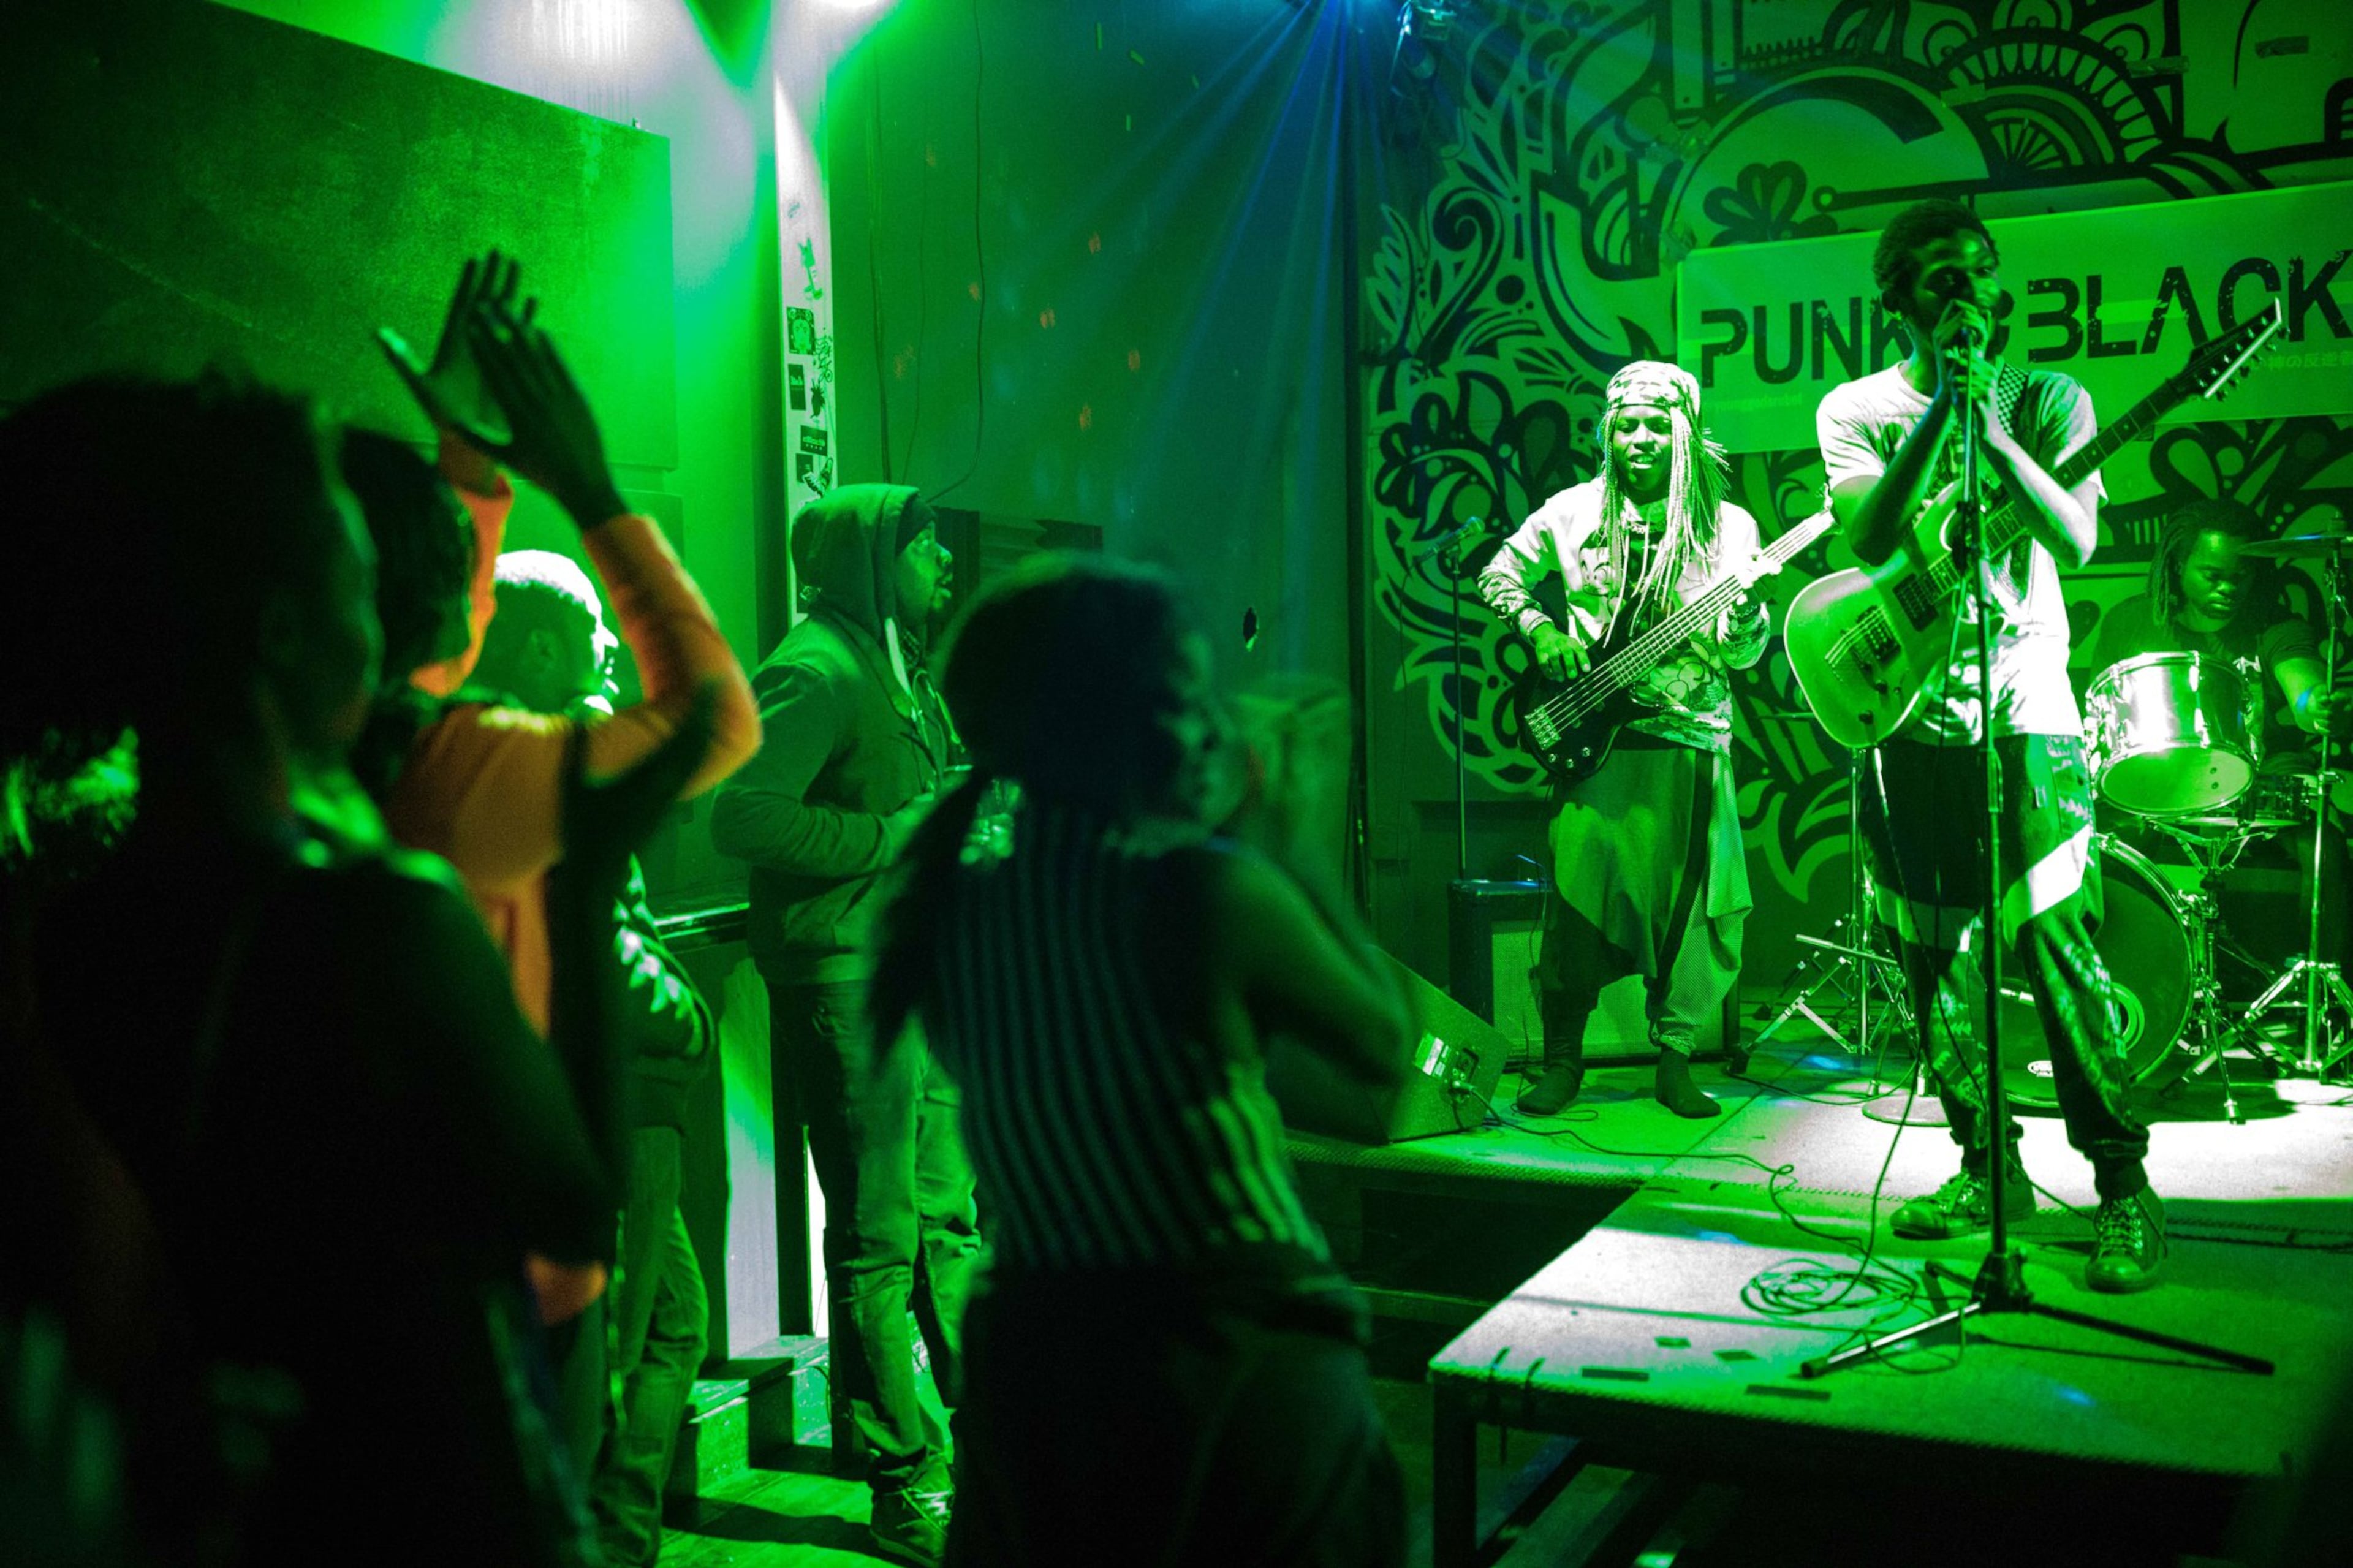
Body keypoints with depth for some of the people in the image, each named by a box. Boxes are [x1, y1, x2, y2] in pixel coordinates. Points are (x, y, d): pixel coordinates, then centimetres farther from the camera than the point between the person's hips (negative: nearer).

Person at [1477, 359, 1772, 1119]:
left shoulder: (1728, 525, 6)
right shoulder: (1572, 513, 7)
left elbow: (1744, 653, 4)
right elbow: (1498, 576, 18)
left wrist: (1750, 609, -18)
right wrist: (1540, 631, 1)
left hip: (1692, 739, 1)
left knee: (1694, 904, -1)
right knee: (1579, 891, -7)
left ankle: (1674, 1059, 12)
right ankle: (1562, 1059, 6)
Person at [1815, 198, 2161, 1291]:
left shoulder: (2047, 400, 6)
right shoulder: (1858, 409, 8)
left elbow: (2076, 540, -8)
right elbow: (1869, 541, -8)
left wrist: (1991, 427, -15)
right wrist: (1942, 414, -11)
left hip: (2026, 709, -2)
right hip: (1905, 709, 2)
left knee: (2057, 944, -9)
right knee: (1935, 953, 7)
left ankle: (2124, 1183, 1)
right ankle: (1989, 1166, 20)